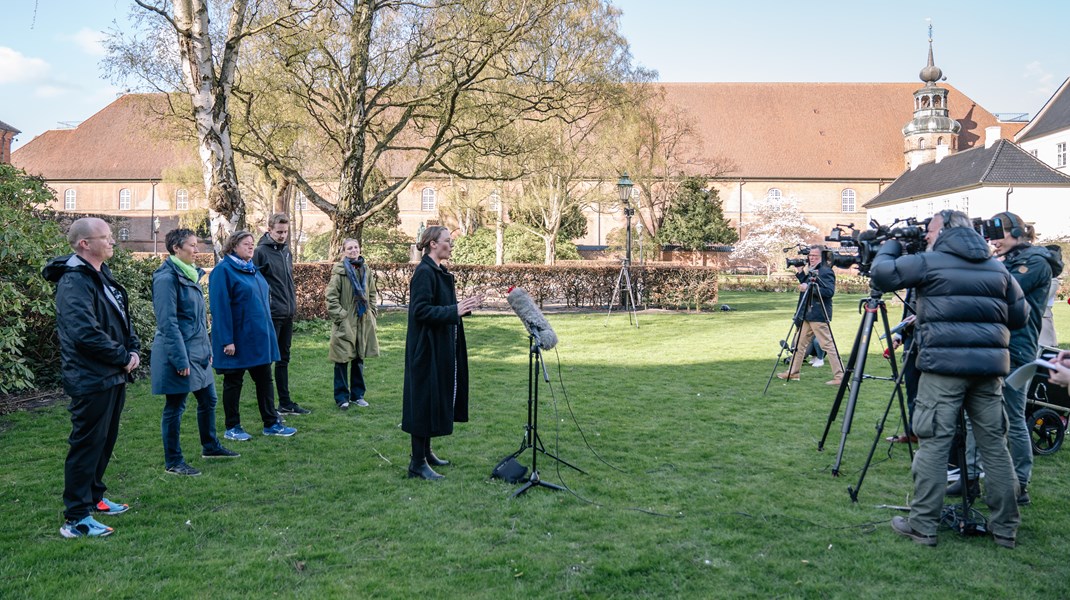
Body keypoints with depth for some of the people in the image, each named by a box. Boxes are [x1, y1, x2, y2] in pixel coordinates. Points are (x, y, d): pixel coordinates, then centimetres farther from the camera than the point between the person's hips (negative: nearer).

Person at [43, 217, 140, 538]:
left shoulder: (103, 277, 12)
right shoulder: (74, 282, -19)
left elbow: (123, 319, 19)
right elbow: (85, 333, -27)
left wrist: (133, 349, 2)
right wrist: (123, 357, -16)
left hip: (114, 377, 10)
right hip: (91, 380, -9)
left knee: (105, 441, 19)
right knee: (87, 445, -2)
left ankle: (93, 497, 35)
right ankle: (76, 518, 7)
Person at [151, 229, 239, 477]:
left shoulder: (191, 274, 12)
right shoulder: (167, 278, -16)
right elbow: (168, 323, -19)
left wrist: (207, 348, 18)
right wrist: (181, 360, -20)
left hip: (198, 351, 9)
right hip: (179, 353, -9)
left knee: (208, 400, 18)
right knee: (175, 407, 2)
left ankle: (210, 446, 35)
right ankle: (173, 462, 14)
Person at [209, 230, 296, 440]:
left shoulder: (253, 269, 12)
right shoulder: (223, 270, -12)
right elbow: (220, 308, -18)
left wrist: (267, 333, 17)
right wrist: (227, 340, -21)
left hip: (259, 337, 8)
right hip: (237, 339, -8)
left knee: (265, 379, 11)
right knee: (233, 382, 5)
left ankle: (271, 423, 19)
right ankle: (232, 428, 16)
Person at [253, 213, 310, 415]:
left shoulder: (286, 251, 13)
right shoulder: (261, 251, -10)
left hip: (288, 314, 8)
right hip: (271, 315, -8)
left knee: (283, 359, 14)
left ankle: (285, 403, 22)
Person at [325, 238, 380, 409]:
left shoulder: (366, 270, 8)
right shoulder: (339, 271, -9)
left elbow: (372, 294, 17)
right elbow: (331, 297, -10)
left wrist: (371, 313, 9)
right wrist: (340, 315, -14)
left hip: (363, 322, 5)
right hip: (345, 323, -5)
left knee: (359, 359, 13)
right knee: (342, 360, 2)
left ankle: (357, 394, 24)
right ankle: (342, 397, 13)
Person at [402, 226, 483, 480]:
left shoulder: (440, 272, 14)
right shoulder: (424, 272, -16)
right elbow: (421, 310, -23)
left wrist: (464, 307, 8)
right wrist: (455, 310, -27)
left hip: (441, 348, 10)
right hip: (427, 348, -10)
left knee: (438, 399, 16)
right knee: (425, 401, -5)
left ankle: (425, 452, 27)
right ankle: (417, 463, 2)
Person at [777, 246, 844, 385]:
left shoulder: (826, 271, -12)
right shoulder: (812, 270, 16)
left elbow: (829, 291, -21)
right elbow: (806, 284, 22)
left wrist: (809, 288, -23)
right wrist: (800, 273, 10)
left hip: (819, 315, -10)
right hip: (807, 314, 10)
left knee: (827, 345, -9)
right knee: (799, 343, 15)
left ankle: (839, 376, -5)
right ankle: (792, 372, 24)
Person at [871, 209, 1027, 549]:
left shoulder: (928, 262, -1)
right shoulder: (997, 269, 15)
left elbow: (880, 274, -1)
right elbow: (1020, 316, 15)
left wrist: (891, 245, 17)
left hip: (943, 366, -5)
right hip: (989, 367, 5)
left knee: (933, 444, 0)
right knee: (994, 445, 12)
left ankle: (923, 526, 3)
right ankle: (1005, 529, 20)